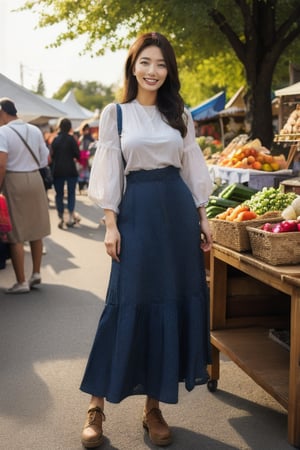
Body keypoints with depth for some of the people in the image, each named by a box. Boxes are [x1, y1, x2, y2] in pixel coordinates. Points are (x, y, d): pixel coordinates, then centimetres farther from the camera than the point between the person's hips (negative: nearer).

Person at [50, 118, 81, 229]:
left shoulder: (55, 139, 3)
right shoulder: (70, 138, -7)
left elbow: (52, 155, 5)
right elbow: (77, 154, -8)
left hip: (57, 170, 2)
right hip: (70, 169, -2)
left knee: (59, 194, 8)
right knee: (71, 192, 7)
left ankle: (61, 218, 5)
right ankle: (71, 216, -1)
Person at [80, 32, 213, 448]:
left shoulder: (179, 114, 11)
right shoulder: (115, 114, 2)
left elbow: (192, 169, 13)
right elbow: (110, 173, -1)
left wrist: (202, 218, 8)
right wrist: (111, 225, -8)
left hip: (178, 210, 4)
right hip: (137, 211, -3)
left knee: (174, 301, 4)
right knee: (128, 303, -5)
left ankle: (154, 406, 16)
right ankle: (97, 404, 10)